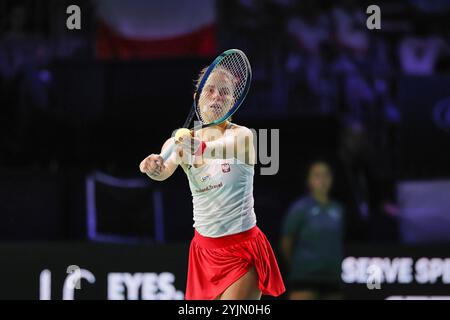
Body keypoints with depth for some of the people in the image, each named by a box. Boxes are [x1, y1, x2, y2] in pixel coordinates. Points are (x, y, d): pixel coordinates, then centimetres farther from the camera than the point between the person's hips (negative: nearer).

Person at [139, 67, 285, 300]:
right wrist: (154, 168, -41)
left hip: (243, 252, -5)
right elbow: (164, 171, -17)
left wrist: (202, 149, -54)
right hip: (204, 250, 5)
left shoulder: (242, 135, -10)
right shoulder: (184, 142, 2)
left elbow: (228, 147, -33)